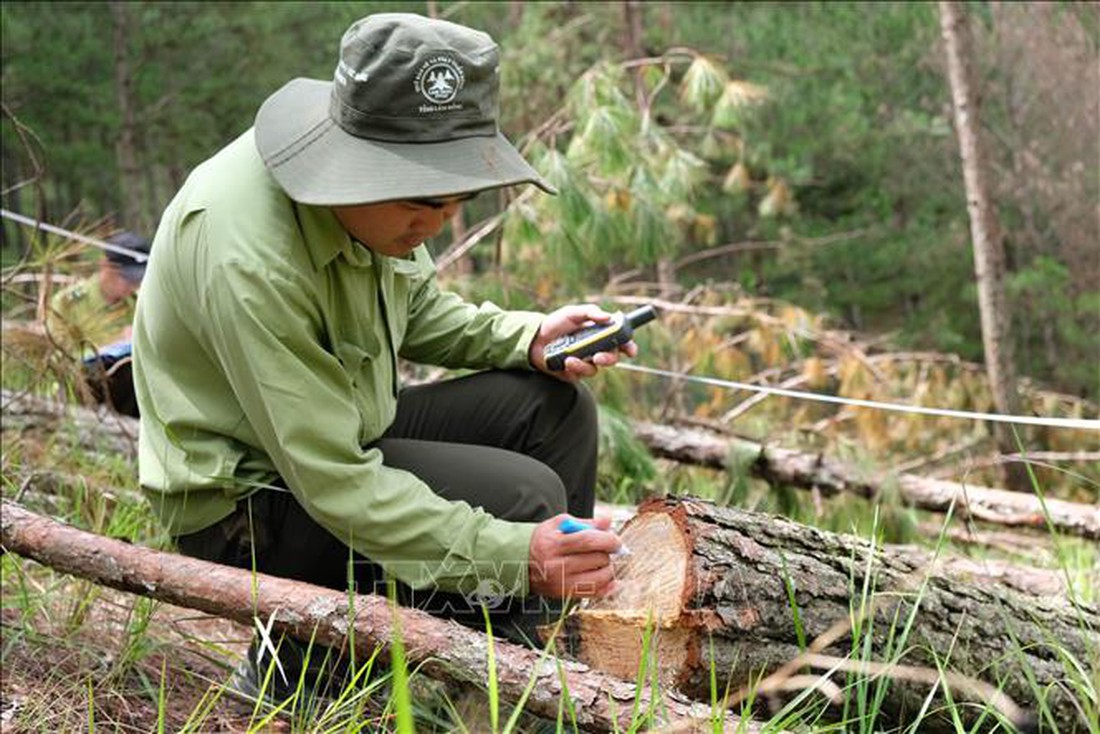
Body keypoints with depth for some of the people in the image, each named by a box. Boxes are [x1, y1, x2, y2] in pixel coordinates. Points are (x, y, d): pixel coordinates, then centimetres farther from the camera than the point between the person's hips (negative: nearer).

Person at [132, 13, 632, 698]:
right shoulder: (248, 257, -33)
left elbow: (415, 311, 11)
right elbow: (338, 486, -32)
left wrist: (527, 338, -7)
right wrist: (515, 555, -39)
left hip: (337, 429, 9)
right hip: (247, 498, -8)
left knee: (555, 407, -2)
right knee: (523, 497, -21)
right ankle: (305, 653, -4)